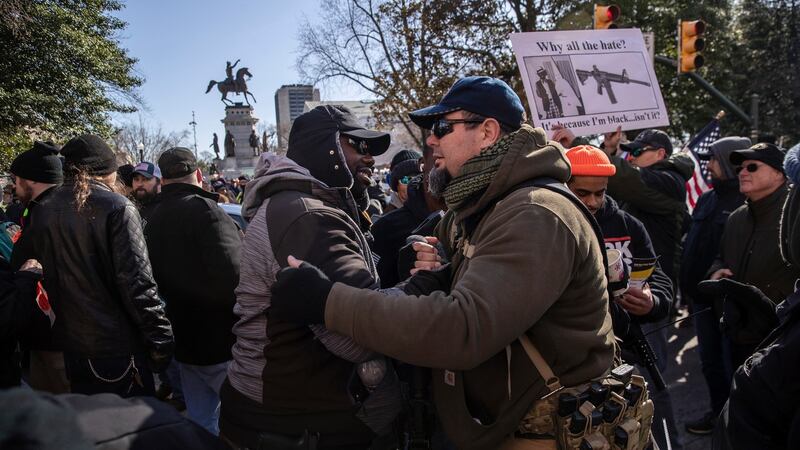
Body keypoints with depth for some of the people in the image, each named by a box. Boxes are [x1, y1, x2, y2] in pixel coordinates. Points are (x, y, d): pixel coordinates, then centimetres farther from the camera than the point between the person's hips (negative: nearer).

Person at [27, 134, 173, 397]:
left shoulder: (43, 212, 3)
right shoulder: (117, 208, -15)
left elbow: (47, 278, 9)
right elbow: (136, 280, -19)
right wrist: (160, 339, -13)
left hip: (71, 342, 6)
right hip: (118, 346, -6)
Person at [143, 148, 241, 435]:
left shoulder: (154, 219, 10)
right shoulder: (204, 209, -16)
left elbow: (156, 280, 17)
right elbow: (233, 275, -25)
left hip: (185, 340, 8)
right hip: (221, 340, -8)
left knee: (200, 421, 17)